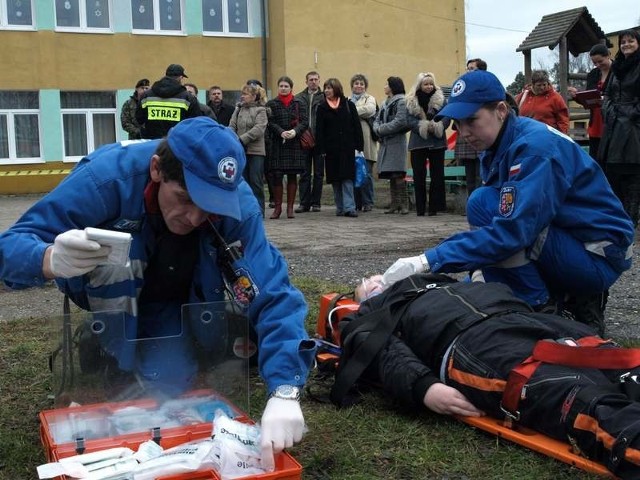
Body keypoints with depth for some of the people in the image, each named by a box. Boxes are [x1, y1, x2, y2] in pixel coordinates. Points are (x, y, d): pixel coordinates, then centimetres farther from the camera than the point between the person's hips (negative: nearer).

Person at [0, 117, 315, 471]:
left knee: (168, 381, -19)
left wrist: (284, 392, -49)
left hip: (173, 298, -1)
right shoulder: (108, 175, -38)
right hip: (109, 295, 1)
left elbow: (273, 293, -36)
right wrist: (51, 260, -59)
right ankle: (107, 367, -1)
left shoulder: (236, 203, -33)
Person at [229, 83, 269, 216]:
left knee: (256, 182, -2)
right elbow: (232, 126, 6)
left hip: (256, 151, -4)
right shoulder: (238, 109, 14)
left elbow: (258, 129, -12)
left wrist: (242, 139, -18)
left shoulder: (260, 110, 0)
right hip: (240, 151, 4)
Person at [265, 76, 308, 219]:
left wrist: (295, 131, -17)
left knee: (292, 176, 4)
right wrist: (281, 132, -19)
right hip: (277, 144, -1)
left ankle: (290, 207, 11)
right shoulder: (271, 104, 7)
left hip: (295, 144, 1)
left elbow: (305, 121, 0)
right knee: (276, 176, -4)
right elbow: (270, 123, -3)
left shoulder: (299, 104, 8)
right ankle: (278, 207, 7)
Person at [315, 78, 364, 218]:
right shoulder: (322, 108, 6)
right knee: (336, 180, 5)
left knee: (347, 178, -7)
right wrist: (321, 149, -5)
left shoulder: (348, 105, 3)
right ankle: (340, 208, 12)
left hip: (347, 148, -1)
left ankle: (349, 207, -9)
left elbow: (357, 126, 3)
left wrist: (358, 146, -3)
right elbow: (319, 130, 3)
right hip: (331, 149, 2)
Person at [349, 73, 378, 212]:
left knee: (366, 173, -4)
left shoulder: (369, 99, 11)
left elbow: (369, 109, -12)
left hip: (365, 142, -3)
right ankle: (356, 203, 11)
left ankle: (367, 203, 3)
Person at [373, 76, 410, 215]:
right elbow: (377, 120, 15)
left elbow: (400, 122, -16)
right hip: (385, 142, 8)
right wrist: (377, 128, -7)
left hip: (397, 142, -8)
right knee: (390, 176, 7)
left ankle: (404, 204, -7)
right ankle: (395, 203, 11)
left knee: (398, 175, -11)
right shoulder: (385, 103, 20)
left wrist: (382, 129, -11)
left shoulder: (401, 102, -5)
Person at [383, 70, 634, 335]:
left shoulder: (535, 145, -22)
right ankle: (576, 300, 12)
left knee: (482, 203, -22)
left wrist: (430, 261, -33)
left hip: (599, 257, -9)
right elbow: (504, 218, 9)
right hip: (565, 248, 9)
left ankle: (542, 308, -12)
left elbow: (511, 230, -32)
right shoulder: (495, 148, 5)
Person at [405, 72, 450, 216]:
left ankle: (434, 207, 7)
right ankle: (420, 208, 7)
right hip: (418, 143, 0)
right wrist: (425, 127, -19)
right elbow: (411, 120, -4)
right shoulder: (411, 102, 4)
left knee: (437, 175, 1)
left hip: (437, 142, 0)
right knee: (419, 176, 1)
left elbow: (447, 117, -2)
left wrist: (436, 127, -20)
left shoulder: (440, 99, 4)